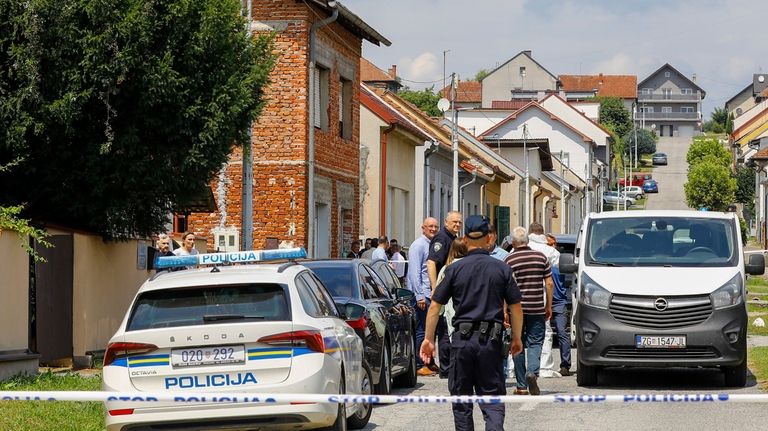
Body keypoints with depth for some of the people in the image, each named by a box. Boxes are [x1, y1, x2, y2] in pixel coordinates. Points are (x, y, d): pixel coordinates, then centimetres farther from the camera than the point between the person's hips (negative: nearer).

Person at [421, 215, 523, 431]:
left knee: (461, 397, 11)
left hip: (462, 339, 0)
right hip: (491, 340, 0)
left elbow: (435, 306, 0)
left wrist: (429, 338, 8)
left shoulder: (455, 269, -1)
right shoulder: (501, 269, 1)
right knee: (492, 396, 3)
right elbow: (515, 307, 3)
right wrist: (517, 338, 15)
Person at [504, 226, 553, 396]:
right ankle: (532, 371, -20)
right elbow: (549, 283, 3)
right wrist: (548, 306, 12)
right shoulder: (541, 257, 2)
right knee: (535, 343, 8)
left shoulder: (509, 260, -5)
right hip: (537, 308, 1)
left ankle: (521, 386, 10)